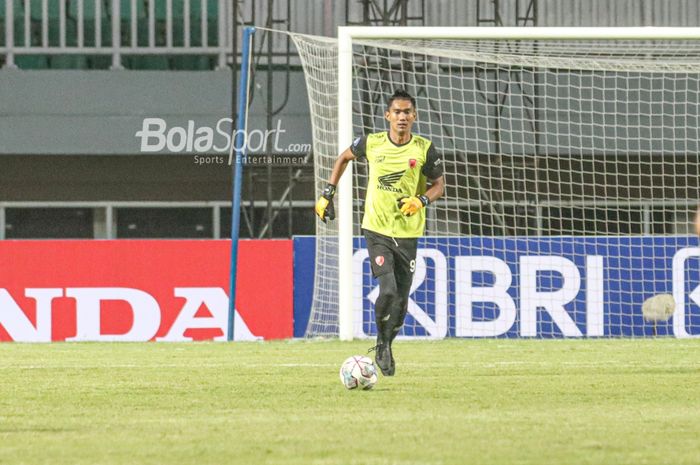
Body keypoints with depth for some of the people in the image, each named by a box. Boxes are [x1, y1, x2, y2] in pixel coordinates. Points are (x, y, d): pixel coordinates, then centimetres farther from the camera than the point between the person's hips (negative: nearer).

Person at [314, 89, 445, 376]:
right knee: (388, 290, -19)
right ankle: (381, 343, 4)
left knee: (401, 301, 5)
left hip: (408, 233, 1)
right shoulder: (372, 144, -4)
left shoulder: (424, 149, -5)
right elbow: (344, 157, 16)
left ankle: (385, 348, 29)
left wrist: (421, 201, -16)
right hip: (376, 230, -1)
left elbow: (438, 185, 5)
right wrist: (328, 193, 12)